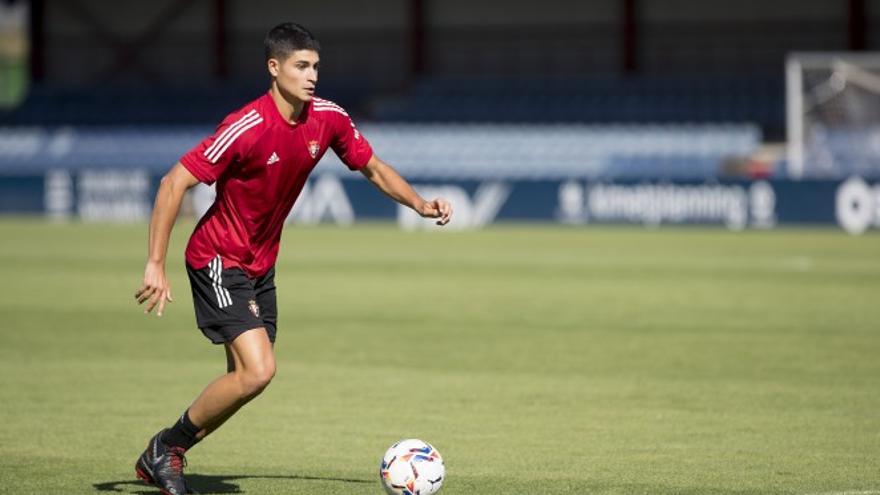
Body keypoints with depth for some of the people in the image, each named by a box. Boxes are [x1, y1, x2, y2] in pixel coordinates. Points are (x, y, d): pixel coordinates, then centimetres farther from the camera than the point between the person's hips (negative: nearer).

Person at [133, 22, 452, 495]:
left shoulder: (328, 119, -5)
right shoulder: (246, 128, -25)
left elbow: (373, 168, 12)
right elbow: (173, 183, -23)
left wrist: (420, 204, -5)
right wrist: (155, 266, -26)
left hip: (260, 266, 8)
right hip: (218, 261, -8)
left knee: (246, 378, 9)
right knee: (257, 371, -20)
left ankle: (164, 457, 25)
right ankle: (166, 447, -1)